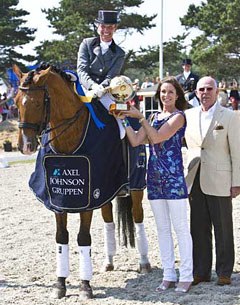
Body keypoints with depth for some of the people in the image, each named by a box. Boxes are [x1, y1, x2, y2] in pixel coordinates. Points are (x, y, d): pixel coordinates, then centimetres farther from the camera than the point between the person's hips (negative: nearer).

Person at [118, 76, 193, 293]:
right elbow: (135, 141, 5)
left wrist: (140, 117, -13)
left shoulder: (178, 117, -5)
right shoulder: (155, 117, 14)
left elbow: (157, 137, -16)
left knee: (180, 227, -2)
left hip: (173, 176, -7)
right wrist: (125, 119, -3)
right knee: (162, 228, 10)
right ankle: (169, 275, 17)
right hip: (155, 177, 7)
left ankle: (186, 276, 4)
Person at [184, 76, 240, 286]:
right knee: (199, 229, 8)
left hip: (219, 182, -4)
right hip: (195, 181, 4)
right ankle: (201, 271, 17)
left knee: (223, 229, 3)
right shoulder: (189, 115, 8)